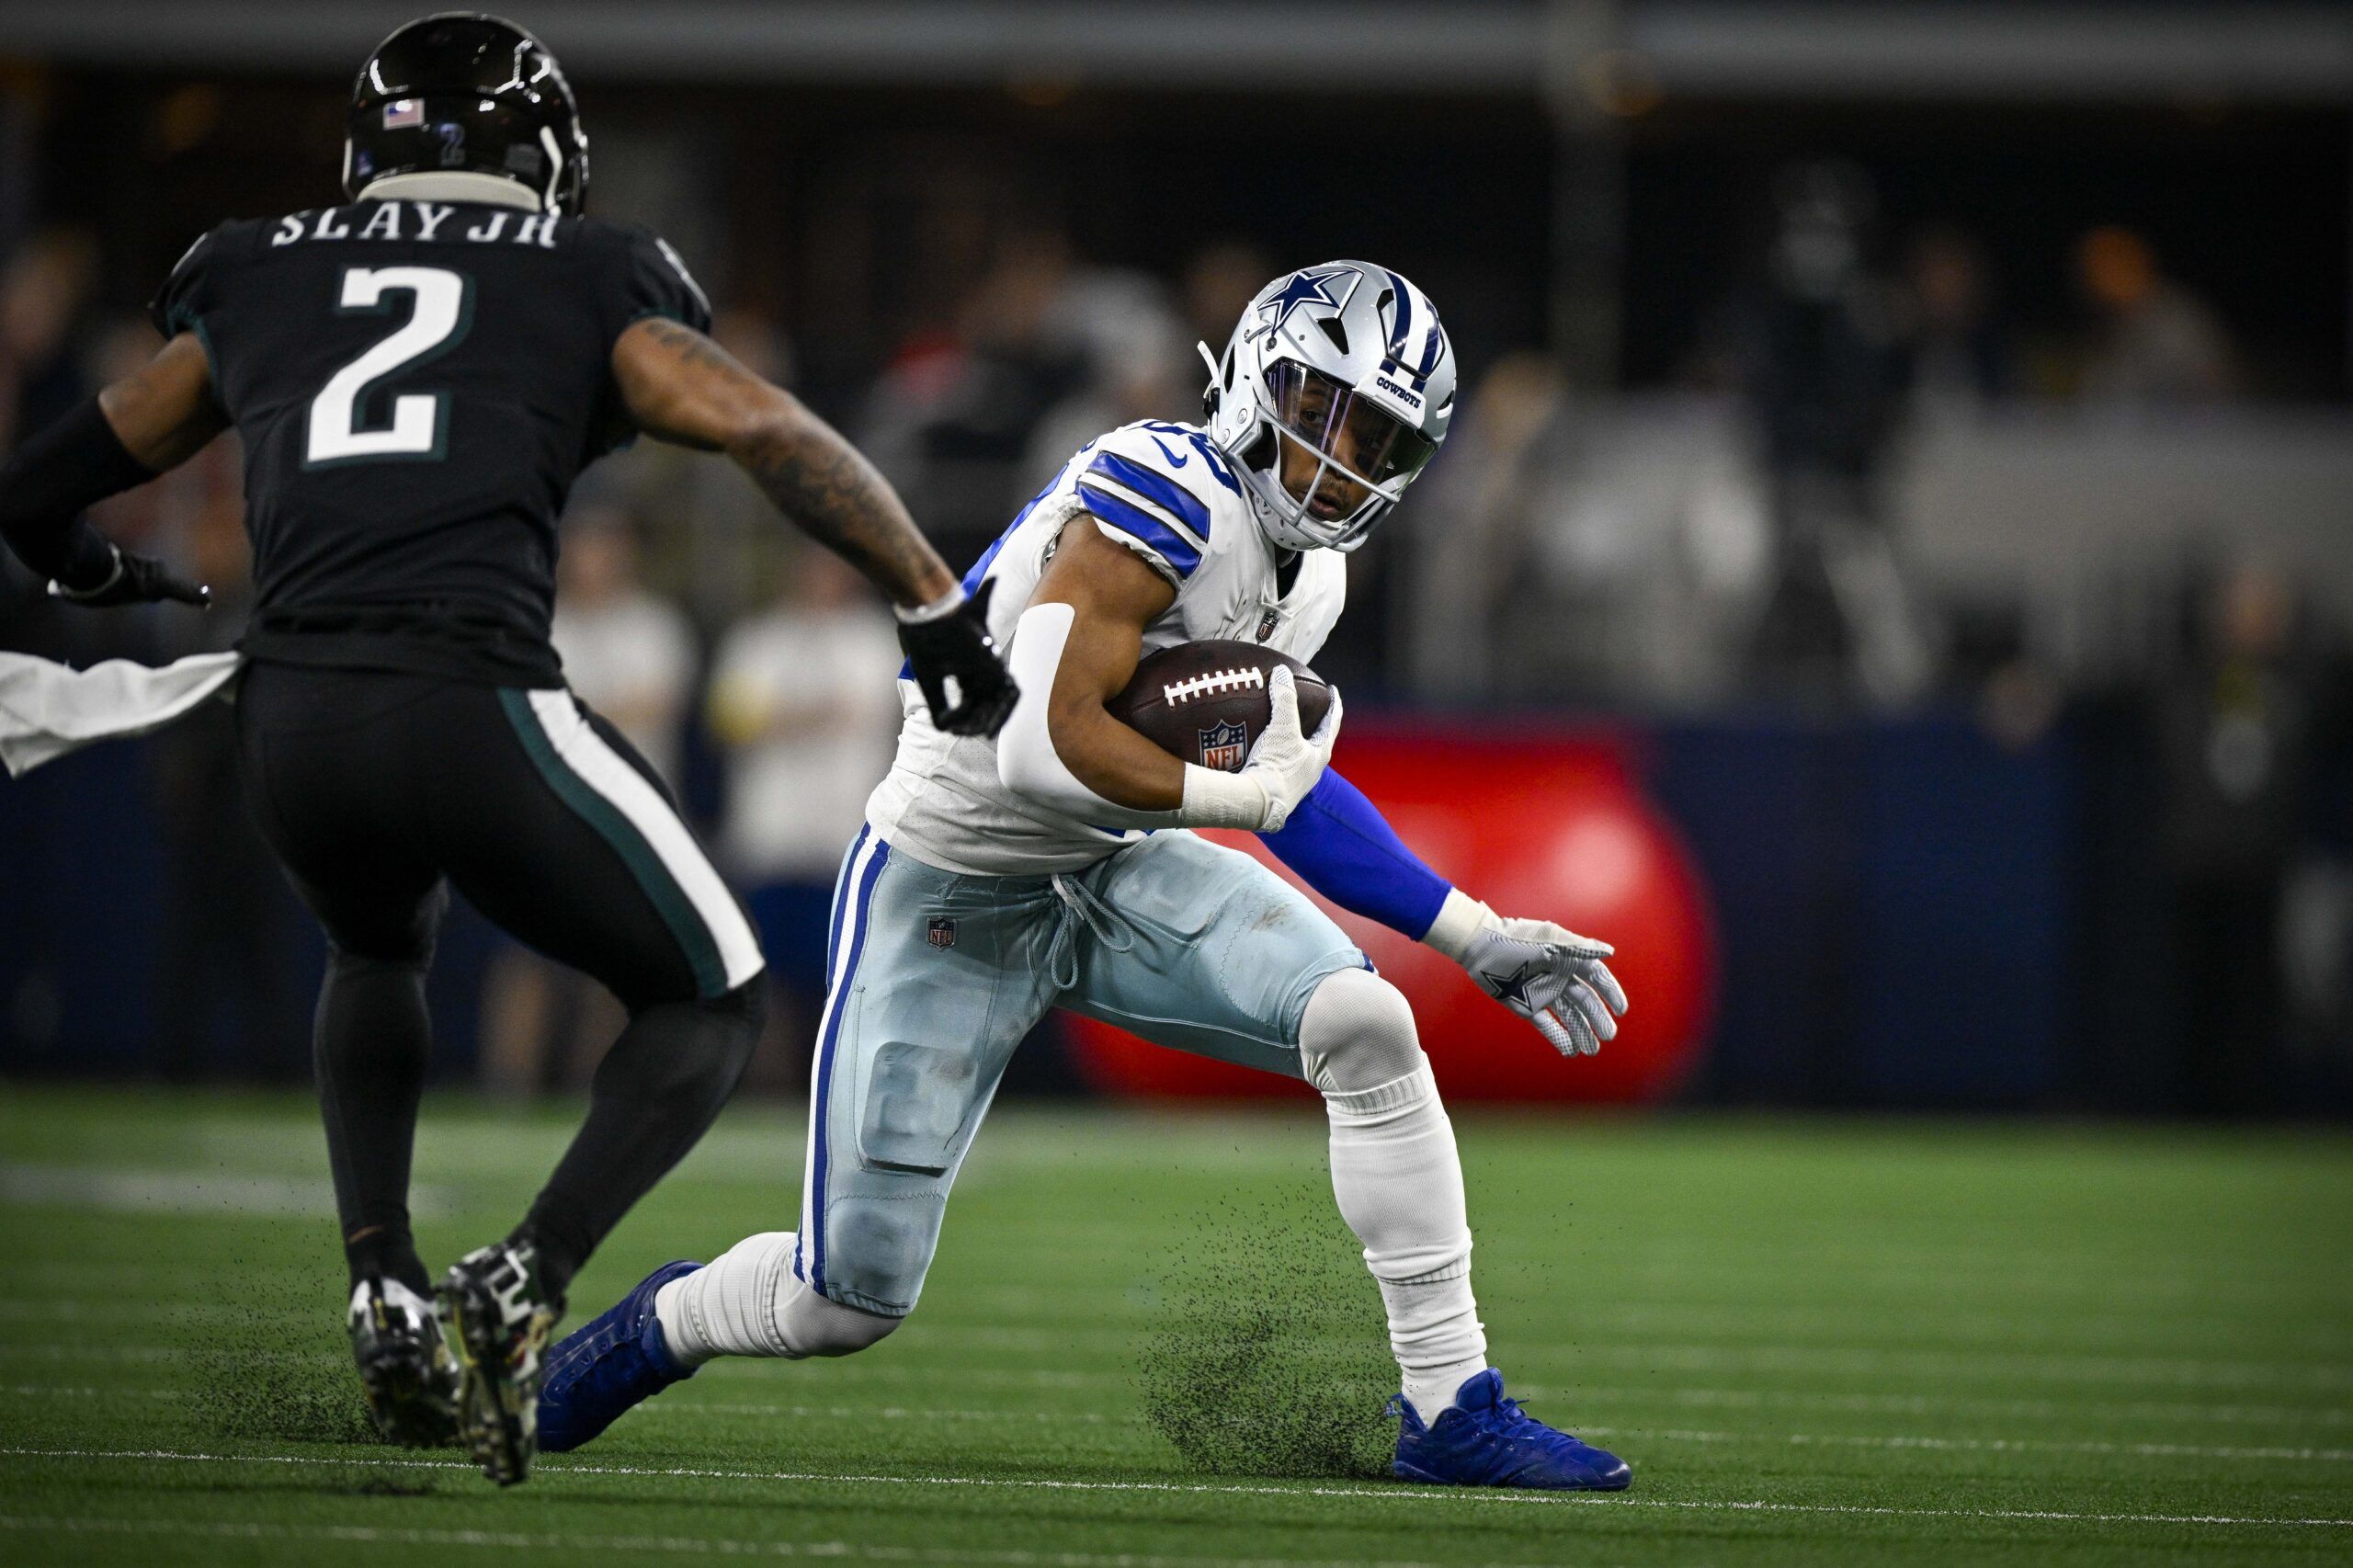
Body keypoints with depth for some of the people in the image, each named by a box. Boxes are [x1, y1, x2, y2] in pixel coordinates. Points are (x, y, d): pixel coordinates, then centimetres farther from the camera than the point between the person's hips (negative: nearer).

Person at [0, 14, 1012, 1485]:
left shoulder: (252, 285, 23)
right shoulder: (585, 286, 14)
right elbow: (778, 439, 1)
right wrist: (942, 612, 9)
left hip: (291, 717, 4)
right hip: (474, 701, -4)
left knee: (379, 952, 37)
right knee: (713, 1000, 17)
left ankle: (386, 1288, 20)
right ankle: (526, 1282, -4)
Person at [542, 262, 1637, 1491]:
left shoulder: (1309, 571, 3)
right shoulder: (1167, 495, -26)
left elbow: (1287, 782, 14)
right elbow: (1047, 752, -33)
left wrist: (1476, 939, 10)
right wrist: (1251, 793, -20)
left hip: (1112, 876, 7)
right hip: (949, 899, -7)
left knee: (1365, 1024, -17)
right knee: (849, 1300, -4)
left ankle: (1451, 1410, -9)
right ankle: (661, 1324, 31)